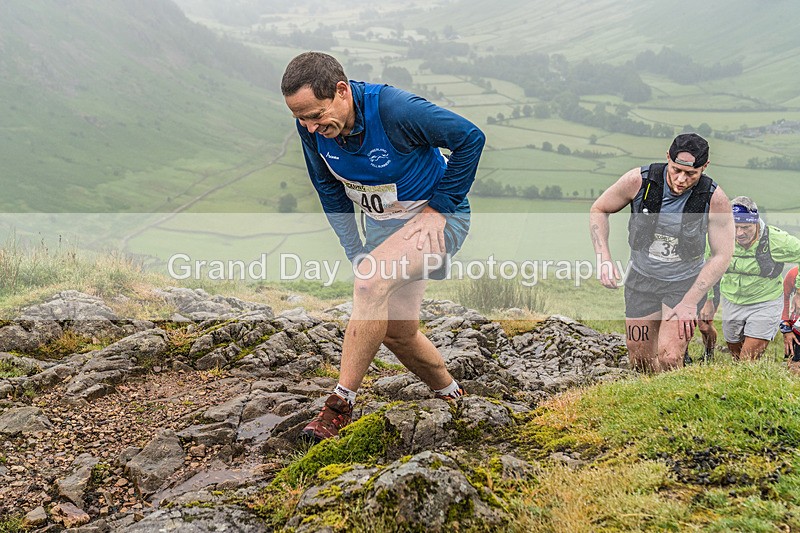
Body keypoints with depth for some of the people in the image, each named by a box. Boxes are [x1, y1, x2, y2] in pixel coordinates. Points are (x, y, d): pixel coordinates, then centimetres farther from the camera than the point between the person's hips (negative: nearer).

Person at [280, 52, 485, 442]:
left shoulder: (395, 110, -30)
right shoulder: (312, 128, -13)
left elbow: (470, 138, -19)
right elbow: (329, 190, 5)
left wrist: (439, 205, -16)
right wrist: (355, 252, -1)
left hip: (435, 215, -7)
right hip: (381, 224, 7)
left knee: (371, 282, -31)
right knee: (396, 332, 8)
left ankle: (341, 404, -24)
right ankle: (451, 396, 36)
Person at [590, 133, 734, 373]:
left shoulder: (715, 199, -20)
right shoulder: (638, 180, -18)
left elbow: (721, 255, -12)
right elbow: (598, 210, -2)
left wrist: (690, 301, -18)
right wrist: (604, 260, -13)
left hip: (686, 283, -2)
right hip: (642, 279, 2)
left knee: (669, 360, -18)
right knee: (640, 362, 8)